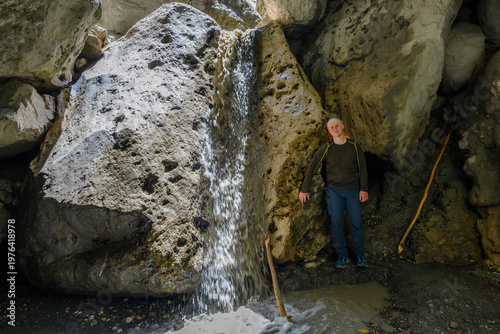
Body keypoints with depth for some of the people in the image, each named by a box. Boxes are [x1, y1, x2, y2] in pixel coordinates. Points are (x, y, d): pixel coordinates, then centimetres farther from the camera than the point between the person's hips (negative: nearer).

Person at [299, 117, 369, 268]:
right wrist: (304, 189, -2)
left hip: (353, 189, 1)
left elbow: (362, 168, 4)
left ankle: (359, 255, 20)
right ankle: (341, 255, 11)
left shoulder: (354, 145, 0)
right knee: (336, 223, -4)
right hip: (334, 189, -1)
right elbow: (312, 167, -1)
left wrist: (364, 189, -3)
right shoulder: (326, 148, -3)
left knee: (356, 222, 3)